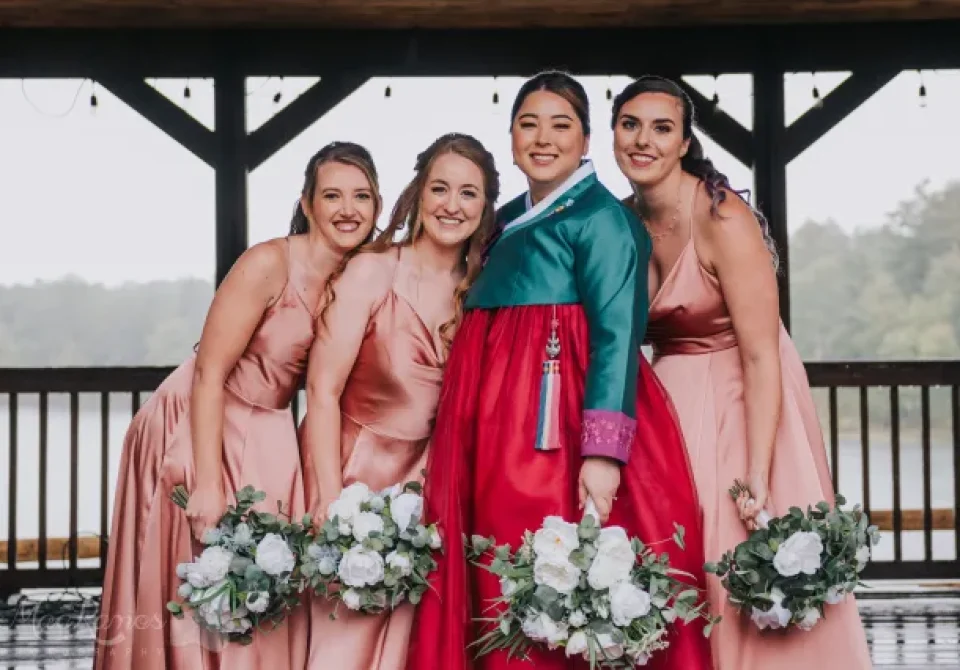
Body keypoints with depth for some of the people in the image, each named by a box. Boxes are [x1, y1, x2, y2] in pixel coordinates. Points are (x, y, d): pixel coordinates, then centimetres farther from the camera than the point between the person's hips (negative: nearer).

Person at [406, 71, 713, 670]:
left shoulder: (601, 216, -4)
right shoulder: (509, 222, 19)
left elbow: (617, 335, -14)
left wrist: (604, 450, -24)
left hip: (563, 429, -7)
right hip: (499, 431, 7)